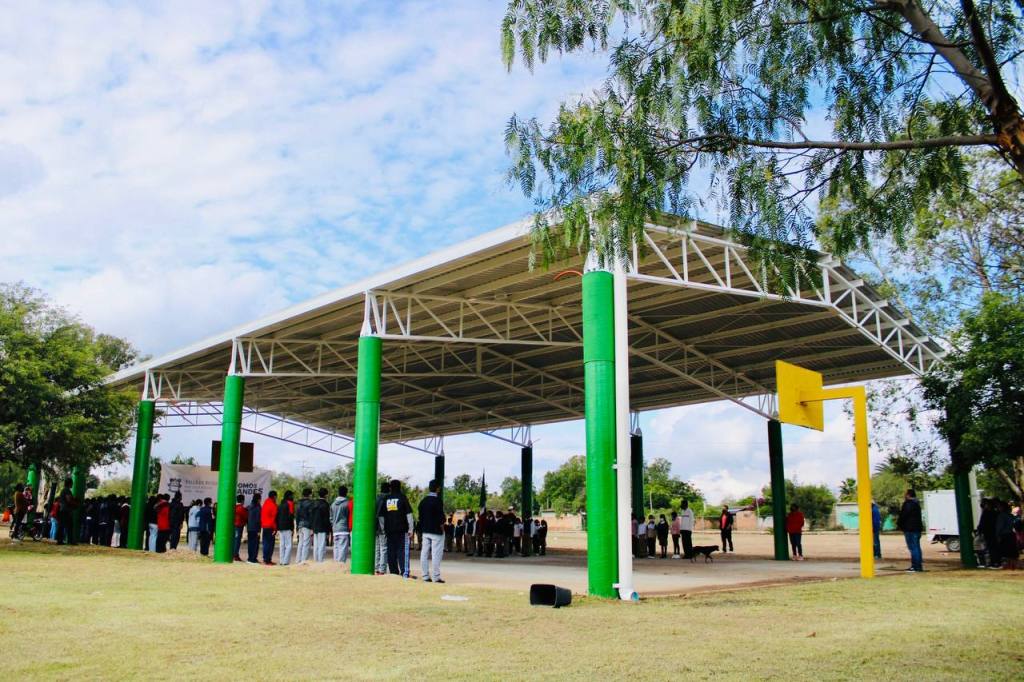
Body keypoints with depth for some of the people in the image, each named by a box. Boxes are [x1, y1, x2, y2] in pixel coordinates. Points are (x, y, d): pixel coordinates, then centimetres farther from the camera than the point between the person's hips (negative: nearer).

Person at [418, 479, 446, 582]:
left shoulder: (423, 501, 8)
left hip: (425, 531, 7)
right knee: (436, 554, -4)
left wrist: (423, 528, 17)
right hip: (436, 531, -7)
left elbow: (420, 517, 12)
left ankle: (426, 576, 11)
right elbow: (441, 516, -17)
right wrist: (442, 526, -2)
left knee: (424, 553, 8)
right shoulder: (437, 500, -14)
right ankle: (436, 577, -5)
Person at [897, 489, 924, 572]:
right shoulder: (916, 503, 17)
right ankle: (919, 566, 17)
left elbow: (903, 515, -16)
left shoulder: (908, 504, -15)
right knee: (917, 547, 13)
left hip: (910, 529, -10)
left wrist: (898, 523, -1)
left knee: (913, 548, -9)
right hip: (917, 528, 10)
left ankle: (915, 566, -11)